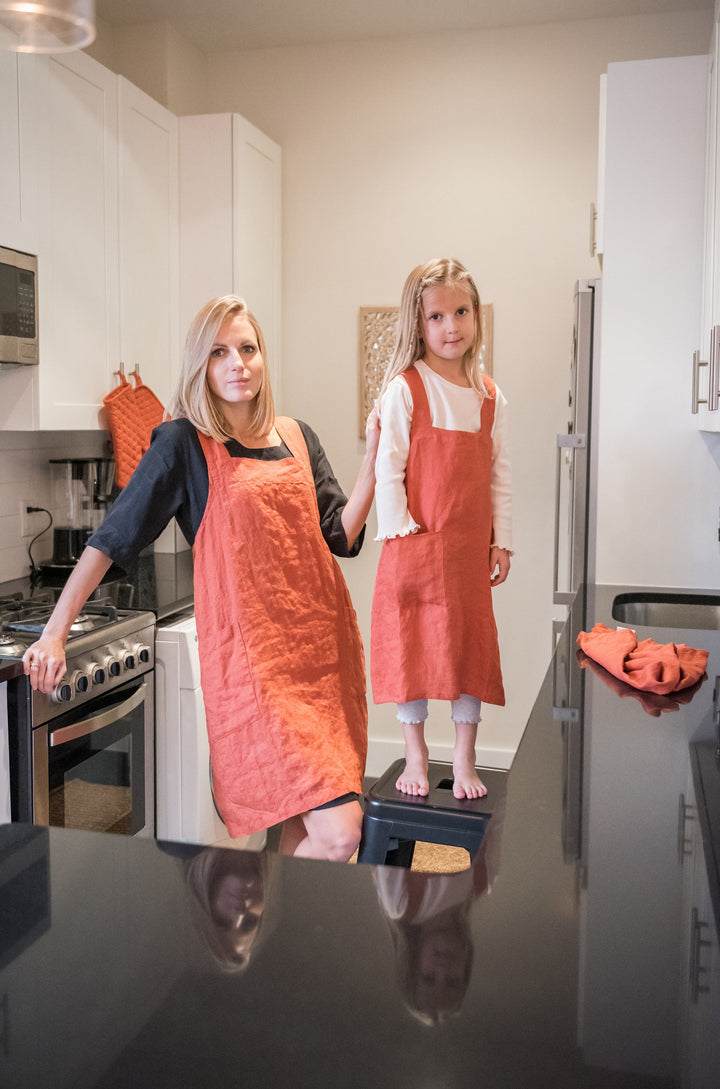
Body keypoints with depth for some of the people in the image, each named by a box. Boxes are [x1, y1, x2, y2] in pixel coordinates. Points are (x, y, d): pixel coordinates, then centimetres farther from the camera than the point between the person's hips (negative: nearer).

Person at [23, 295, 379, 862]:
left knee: (305, 825, 11)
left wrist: (374, 458, -2)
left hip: (323, 640, 6)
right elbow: (112, 537, -3)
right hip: (252, 654, -6)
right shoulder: (185, 443, -3)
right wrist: (54, 633, -6)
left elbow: (342, 537, 9)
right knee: (338, 832, -12)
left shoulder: (297, 436, 12)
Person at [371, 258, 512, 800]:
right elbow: (388, 467, -8)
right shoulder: (404, 389, -6)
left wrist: (502, 541, 5)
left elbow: (500, 473, 9)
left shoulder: (491, 397, 7)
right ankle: (416, 755, 23)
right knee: (412, 647, 6)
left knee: (471, 646, 8)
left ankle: (465, 762, 22)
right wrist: (401, 531, -13)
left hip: (471, 547, 4)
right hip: (414, 545, -3)